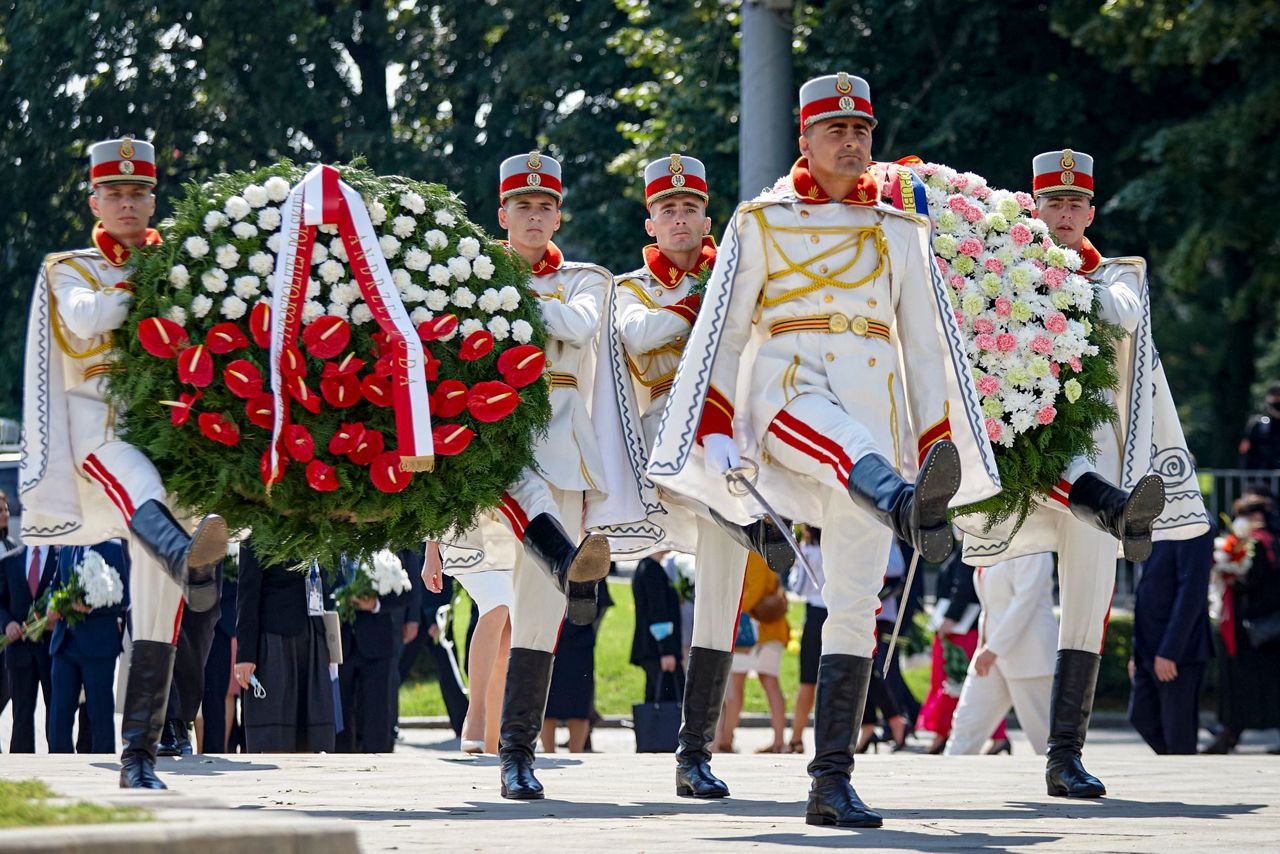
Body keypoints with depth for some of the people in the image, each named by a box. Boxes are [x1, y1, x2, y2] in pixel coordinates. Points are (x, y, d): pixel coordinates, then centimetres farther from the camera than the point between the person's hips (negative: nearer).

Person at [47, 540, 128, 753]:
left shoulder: (114, 548, -4)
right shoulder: (65, 550, 15)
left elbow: (125, 597, -7)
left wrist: (92, 605, -21)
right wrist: (52, 607, 3)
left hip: (99, 644, -5)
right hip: (65, 644, 5)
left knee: (100, 716, 0)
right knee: (59, 714, 1)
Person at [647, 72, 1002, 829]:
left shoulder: (899, 233, 17)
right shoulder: (761, 222, 10)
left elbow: (926, 346, 16)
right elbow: (722, 333, 7)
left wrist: (937, 445, 9)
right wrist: (716, 438, -1)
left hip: (876, 408, 3)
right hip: (786, 389, -3)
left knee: (856, 599, -4)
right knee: (842, 437, -41)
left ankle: (832, 782, -4)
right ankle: (910, 510, -76)